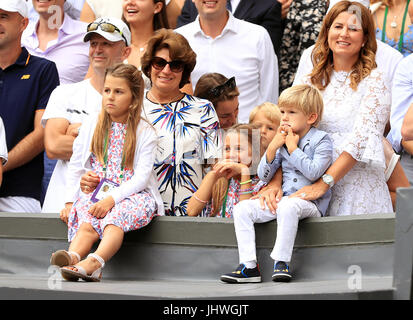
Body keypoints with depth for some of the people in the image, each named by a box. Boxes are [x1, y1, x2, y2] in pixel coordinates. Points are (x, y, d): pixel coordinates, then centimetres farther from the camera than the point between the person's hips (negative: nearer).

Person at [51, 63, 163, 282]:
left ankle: (93, 263, -62)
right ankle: (72, 259, -60)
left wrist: (111, 199, -18)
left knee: (114, 220, -36)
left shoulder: (144, 132, 5)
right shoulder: (91, 126, 16)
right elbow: (76, 167, 16)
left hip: (132, 194, -3)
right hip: (94, 192, 3)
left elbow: (141, 177, -5)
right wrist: (70, 202, 3)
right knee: (87, 225, -31)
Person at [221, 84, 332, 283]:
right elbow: (264, 176, 10)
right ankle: (248, 266, -19)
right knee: (242, 209, -10)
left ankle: (281, 262, -34)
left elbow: (313, 172, -18)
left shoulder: (321, 140, -2)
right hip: (282, 198, 6)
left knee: (288, 206, -40)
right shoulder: (282, 141, 13)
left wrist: (292, 148, -12)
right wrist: (272, 147, -2)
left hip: (310, 202, -6)